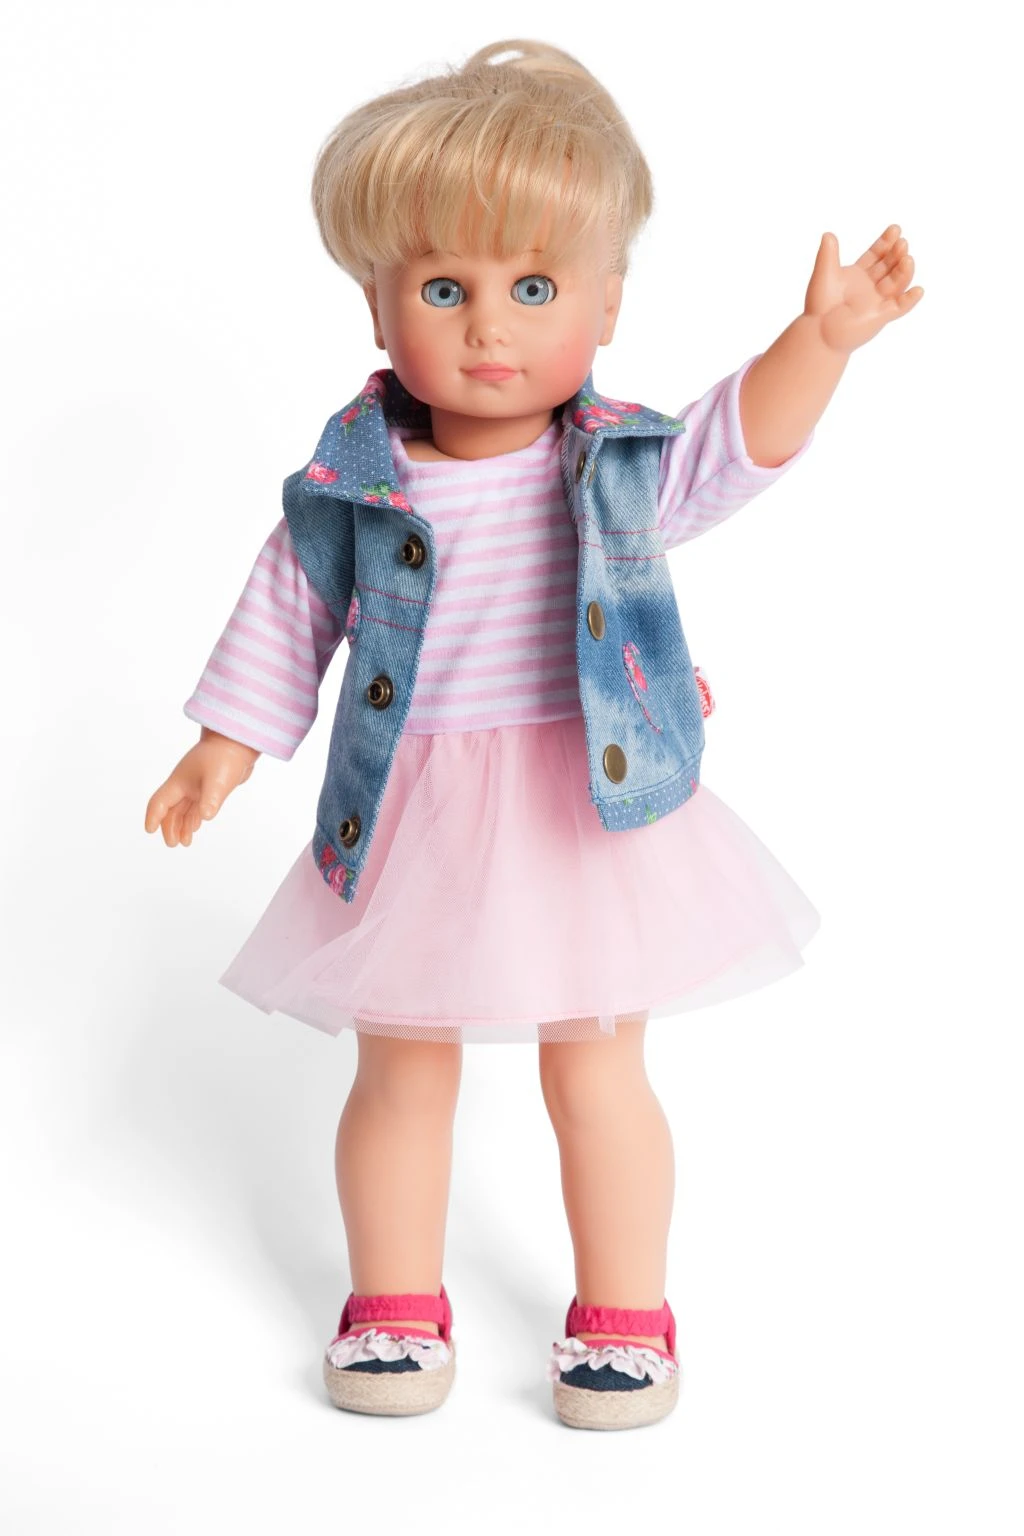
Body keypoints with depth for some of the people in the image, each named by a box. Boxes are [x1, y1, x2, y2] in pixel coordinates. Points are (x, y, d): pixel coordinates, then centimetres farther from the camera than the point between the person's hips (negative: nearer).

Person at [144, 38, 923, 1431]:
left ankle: (624, 1317, 26)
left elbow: (740, 444, -5)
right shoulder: (349, 483, -6)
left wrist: (821, 338, -21)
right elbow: (285, 616, 5)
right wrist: (225, 750, 5)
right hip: (411, 828, 1)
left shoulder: (619, 466, -5)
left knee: (597, 1069, 9)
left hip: (590, 816, 0)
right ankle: (395, 1306, 30)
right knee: (401, 1070, 12)